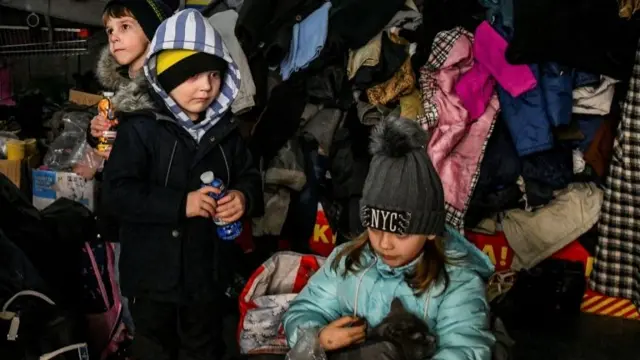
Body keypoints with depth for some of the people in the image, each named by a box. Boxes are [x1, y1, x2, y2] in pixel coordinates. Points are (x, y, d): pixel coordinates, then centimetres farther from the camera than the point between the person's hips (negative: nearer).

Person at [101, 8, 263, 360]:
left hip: (209, 273, 4)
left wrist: (244, 197, -14)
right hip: (155, 275, -4)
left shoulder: (226, 130, 2)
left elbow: (250, 177, 10)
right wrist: (180, 203, -26)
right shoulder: (141, 128, -13)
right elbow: (116, 193, -20)